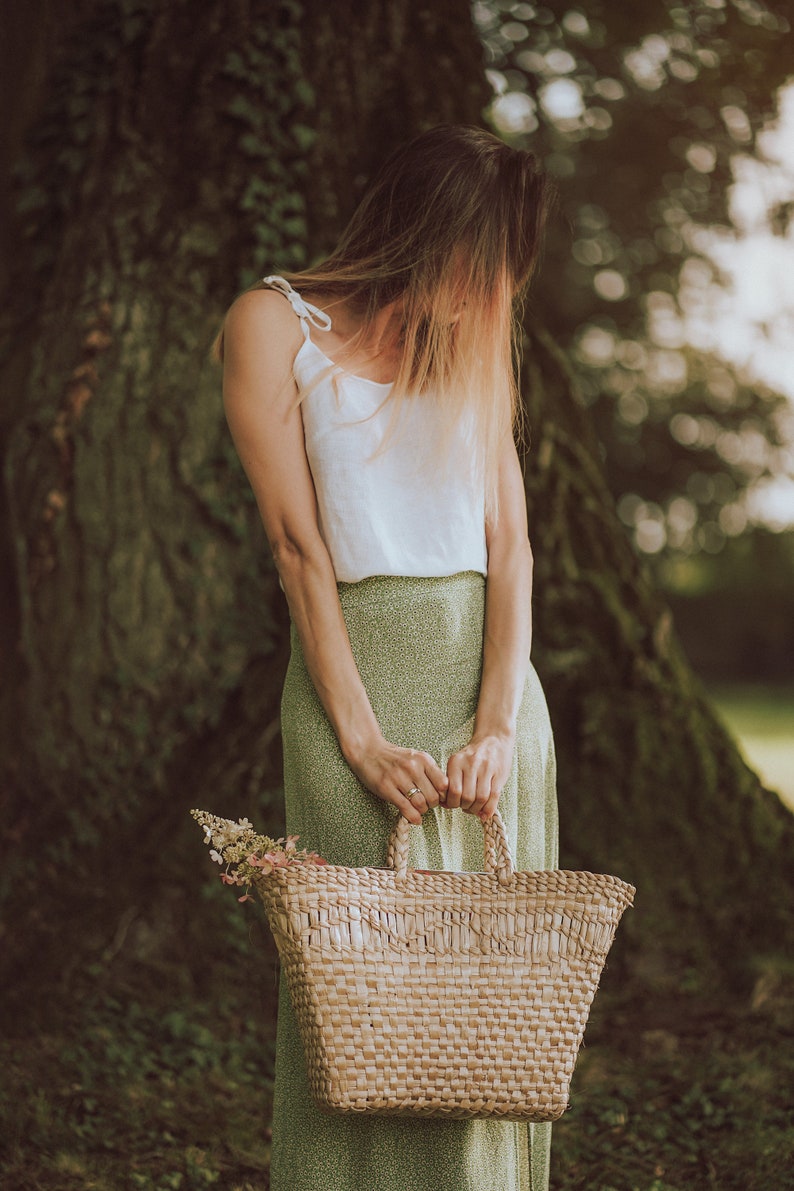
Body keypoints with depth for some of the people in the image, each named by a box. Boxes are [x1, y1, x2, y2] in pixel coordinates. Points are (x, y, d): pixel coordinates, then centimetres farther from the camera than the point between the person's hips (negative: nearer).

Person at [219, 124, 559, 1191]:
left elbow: (509, 542, 4)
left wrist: (499, 725, -9)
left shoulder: (473, 343, 15)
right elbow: (298, 543, -7)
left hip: (490, 675, 4)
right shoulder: (275, 324, 0)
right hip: (358, 666, -4)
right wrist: (358, 732, -14)